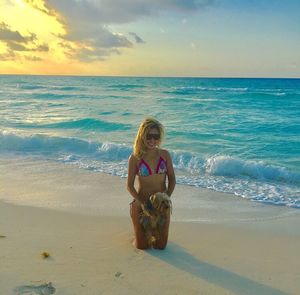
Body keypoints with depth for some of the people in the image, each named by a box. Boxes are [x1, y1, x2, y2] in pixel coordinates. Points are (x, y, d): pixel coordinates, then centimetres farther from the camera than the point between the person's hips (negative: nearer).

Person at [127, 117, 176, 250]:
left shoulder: (165, 155, -3)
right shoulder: (135, 158, -10)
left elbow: (172, 180, 0)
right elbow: (130, 185, -8)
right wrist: (142, 203, -19)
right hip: (141, 204, -2)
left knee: (160, 245, 7)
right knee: (142, 245, 4)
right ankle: (141, 228, 37)